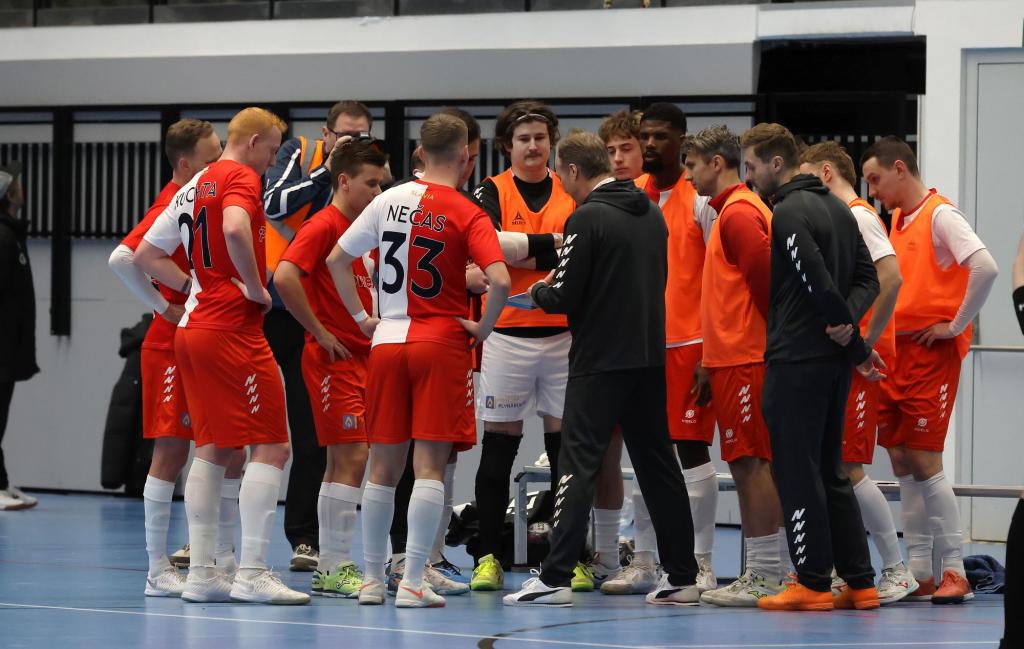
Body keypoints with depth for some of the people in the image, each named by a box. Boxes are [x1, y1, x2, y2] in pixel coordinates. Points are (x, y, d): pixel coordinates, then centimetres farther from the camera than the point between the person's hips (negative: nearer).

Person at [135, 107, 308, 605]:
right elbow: (235, 229, -30)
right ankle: (252, 573, -11)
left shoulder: (194, 187, 18)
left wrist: (201, 287, 14)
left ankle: (201, 572, 11)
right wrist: (255, 288, -18)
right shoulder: (241, 178, -8)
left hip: (193, 326, 9)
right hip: (234, 330, -9)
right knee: (271, 447, -6)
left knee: (212, 449, 12)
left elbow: (146, 256, 21)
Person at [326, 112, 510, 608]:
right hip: (442, 342, -4)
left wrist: (361, 317, 15)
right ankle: (412, 583, -7)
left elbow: (336, 260, 9)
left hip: (387, 342, 4)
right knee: (430, 465, -3)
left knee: (383, 467, 10)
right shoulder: (467, 214, -8)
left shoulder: (389, 200, 5)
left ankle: (372, 578, 14)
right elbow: (499, 280, -21)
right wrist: (484, 326, -6)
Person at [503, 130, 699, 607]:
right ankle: (681, 576, 14)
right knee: (657, 464, 12)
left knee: (578, 465, -5)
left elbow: (565, 296, -14)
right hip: (649, 357, 7)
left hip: (599, 362, -7)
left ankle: (555, 577, -9)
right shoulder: (652, 213, 10)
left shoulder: (588, 218, -13)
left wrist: (540, 291, 9)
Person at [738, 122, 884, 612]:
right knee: (828, 472, 14)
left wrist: (858, 348, -9)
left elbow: (818, 284, -19)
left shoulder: (787, 213, -13)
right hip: (834, 361, 9)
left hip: (796, 360, -9)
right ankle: (860, 583, 12)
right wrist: (849, 321, -3)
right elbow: (868, 277, 14)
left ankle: (813, 584, 0)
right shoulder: (837, 207, 14)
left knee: (797, 472, -2)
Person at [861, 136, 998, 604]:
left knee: (924, 463, -10)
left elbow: (985, 267, -24)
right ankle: (917, 573, 10)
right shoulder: (898, 221, 15)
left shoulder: (940, 215, -11)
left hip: (931, 354, -8)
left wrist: (956, 325, -17)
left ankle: (955, 572, -4)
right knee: (902, 465, 6)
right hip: (895, 352, 8)